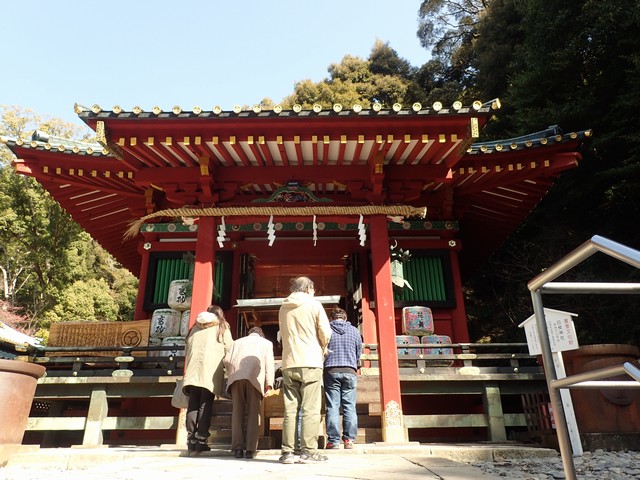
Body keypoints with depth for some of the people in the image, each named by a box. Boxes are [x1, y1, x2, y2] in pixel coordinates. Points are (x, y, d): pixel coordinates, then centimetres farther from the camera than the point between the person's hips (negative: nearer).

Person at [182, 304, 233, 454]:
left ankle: (191, 440, 0)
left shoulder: (196, 326, 24)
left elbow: (187, 348, 23)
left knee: (193, 404, 2)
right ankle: (201, 441, -8)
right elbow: (228, 348, 7)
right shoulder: (222, 327, 14)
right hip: (211, 369, -3)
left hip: (193, 369, 3)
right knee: (205, 405, -4)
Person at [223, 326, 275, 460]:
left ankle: (238, 448, 0)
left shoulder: (238, 341, 30)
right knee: (253, 412, 1)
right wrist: (269, 383, 5)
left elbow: (227, 360, 16)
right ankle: (250, 449, -4)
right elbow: (269, 363, 10)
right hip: (254, 377, -2)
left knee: (237, 412, 5)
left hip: (236, 377, 2)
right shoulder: (266, 343, 25)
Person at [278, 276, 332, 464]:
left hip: (289, 364, 4)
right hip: (310, 363, -4)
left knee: (290, 409, 7)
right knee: (310, 409, -1)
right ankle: (308, 451, -1)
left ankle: (287, 452, 7)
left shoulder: (283, 308, 11)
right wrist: (322, 349, 15)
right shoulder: (314, 304, -1)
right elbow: (325, 334, -3)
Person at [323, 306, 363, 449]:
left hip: (331, 371, -1)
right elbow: (359, 353, 12)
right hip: (350, 371, 1)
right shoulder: (354, 330, 7)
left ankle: (333, 440, 0)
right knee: (349, 406, 5)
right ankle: (349, 439, 3)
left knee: (332, 406, 1)